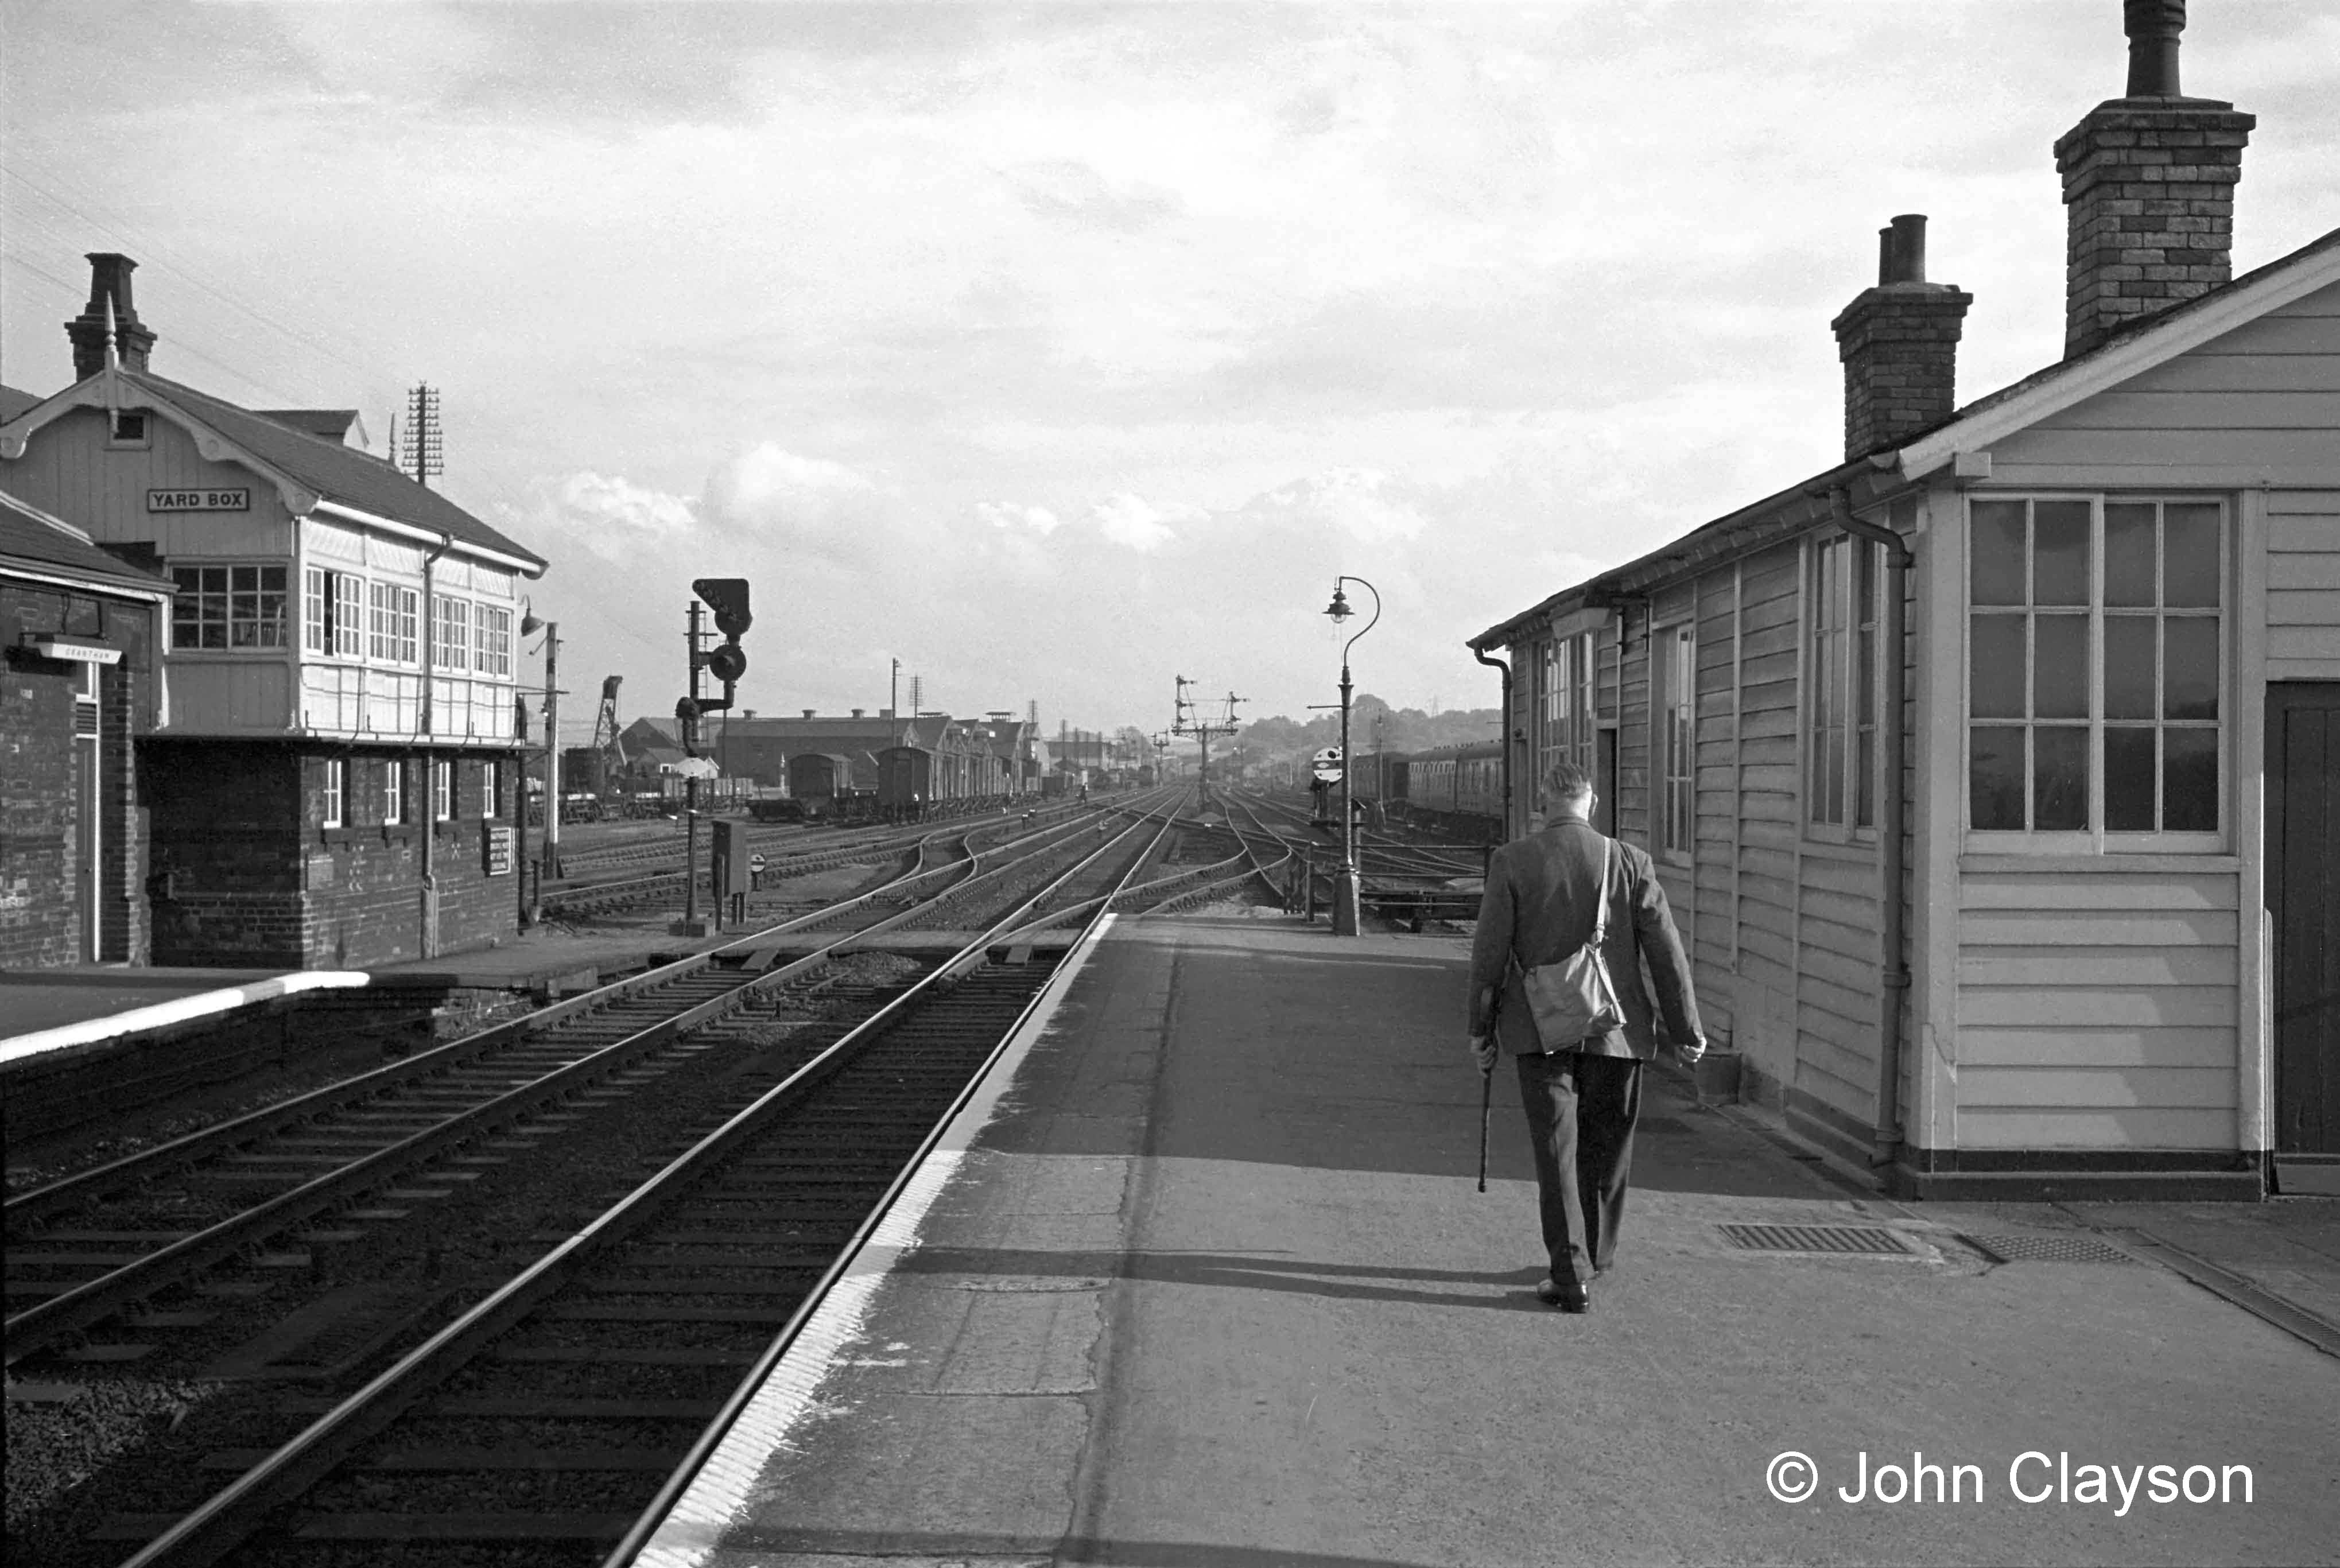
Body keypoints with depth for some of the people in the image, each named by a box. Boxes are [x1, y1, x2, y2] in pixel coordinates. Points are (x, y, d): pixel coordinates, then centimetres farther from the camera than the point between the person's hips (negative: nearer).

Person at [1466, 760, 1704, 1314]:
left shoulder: (1511, 861, -5)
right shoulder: (1630, 862, -3)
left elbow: (1489, 952, -3)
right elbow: (1666, 951, -1)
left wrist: (1481, 1027, 7)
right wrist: (1687, 1028, 6)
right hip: (1616, 1032, 1)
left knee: (1556, 1151, 3)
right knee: (1606, 1149, 17)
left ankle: (1571, 1275, 0)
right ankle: (1594, 1257, 31)